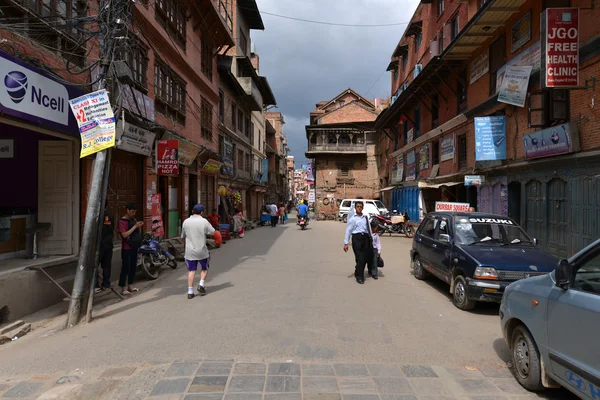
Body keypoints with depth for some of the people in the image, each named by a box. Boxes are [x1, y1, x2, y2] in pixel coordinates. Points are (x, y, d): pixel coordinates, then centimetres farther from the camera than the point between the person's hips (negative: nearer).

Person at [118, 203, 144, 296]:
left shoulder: (133, 219, 12)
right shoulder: (122, 221, -10)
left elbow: (138, 233, 17)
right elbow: (124, 235, -21)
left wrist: (139, 226, -3)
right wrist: (135, 226, -21)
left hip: (134, 247, 7)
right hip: (127, 248, -7)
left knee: (133, 267, 11)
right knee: (126, 267, -5)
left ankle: (129, 286, 21)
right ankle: (123, 288, 1)